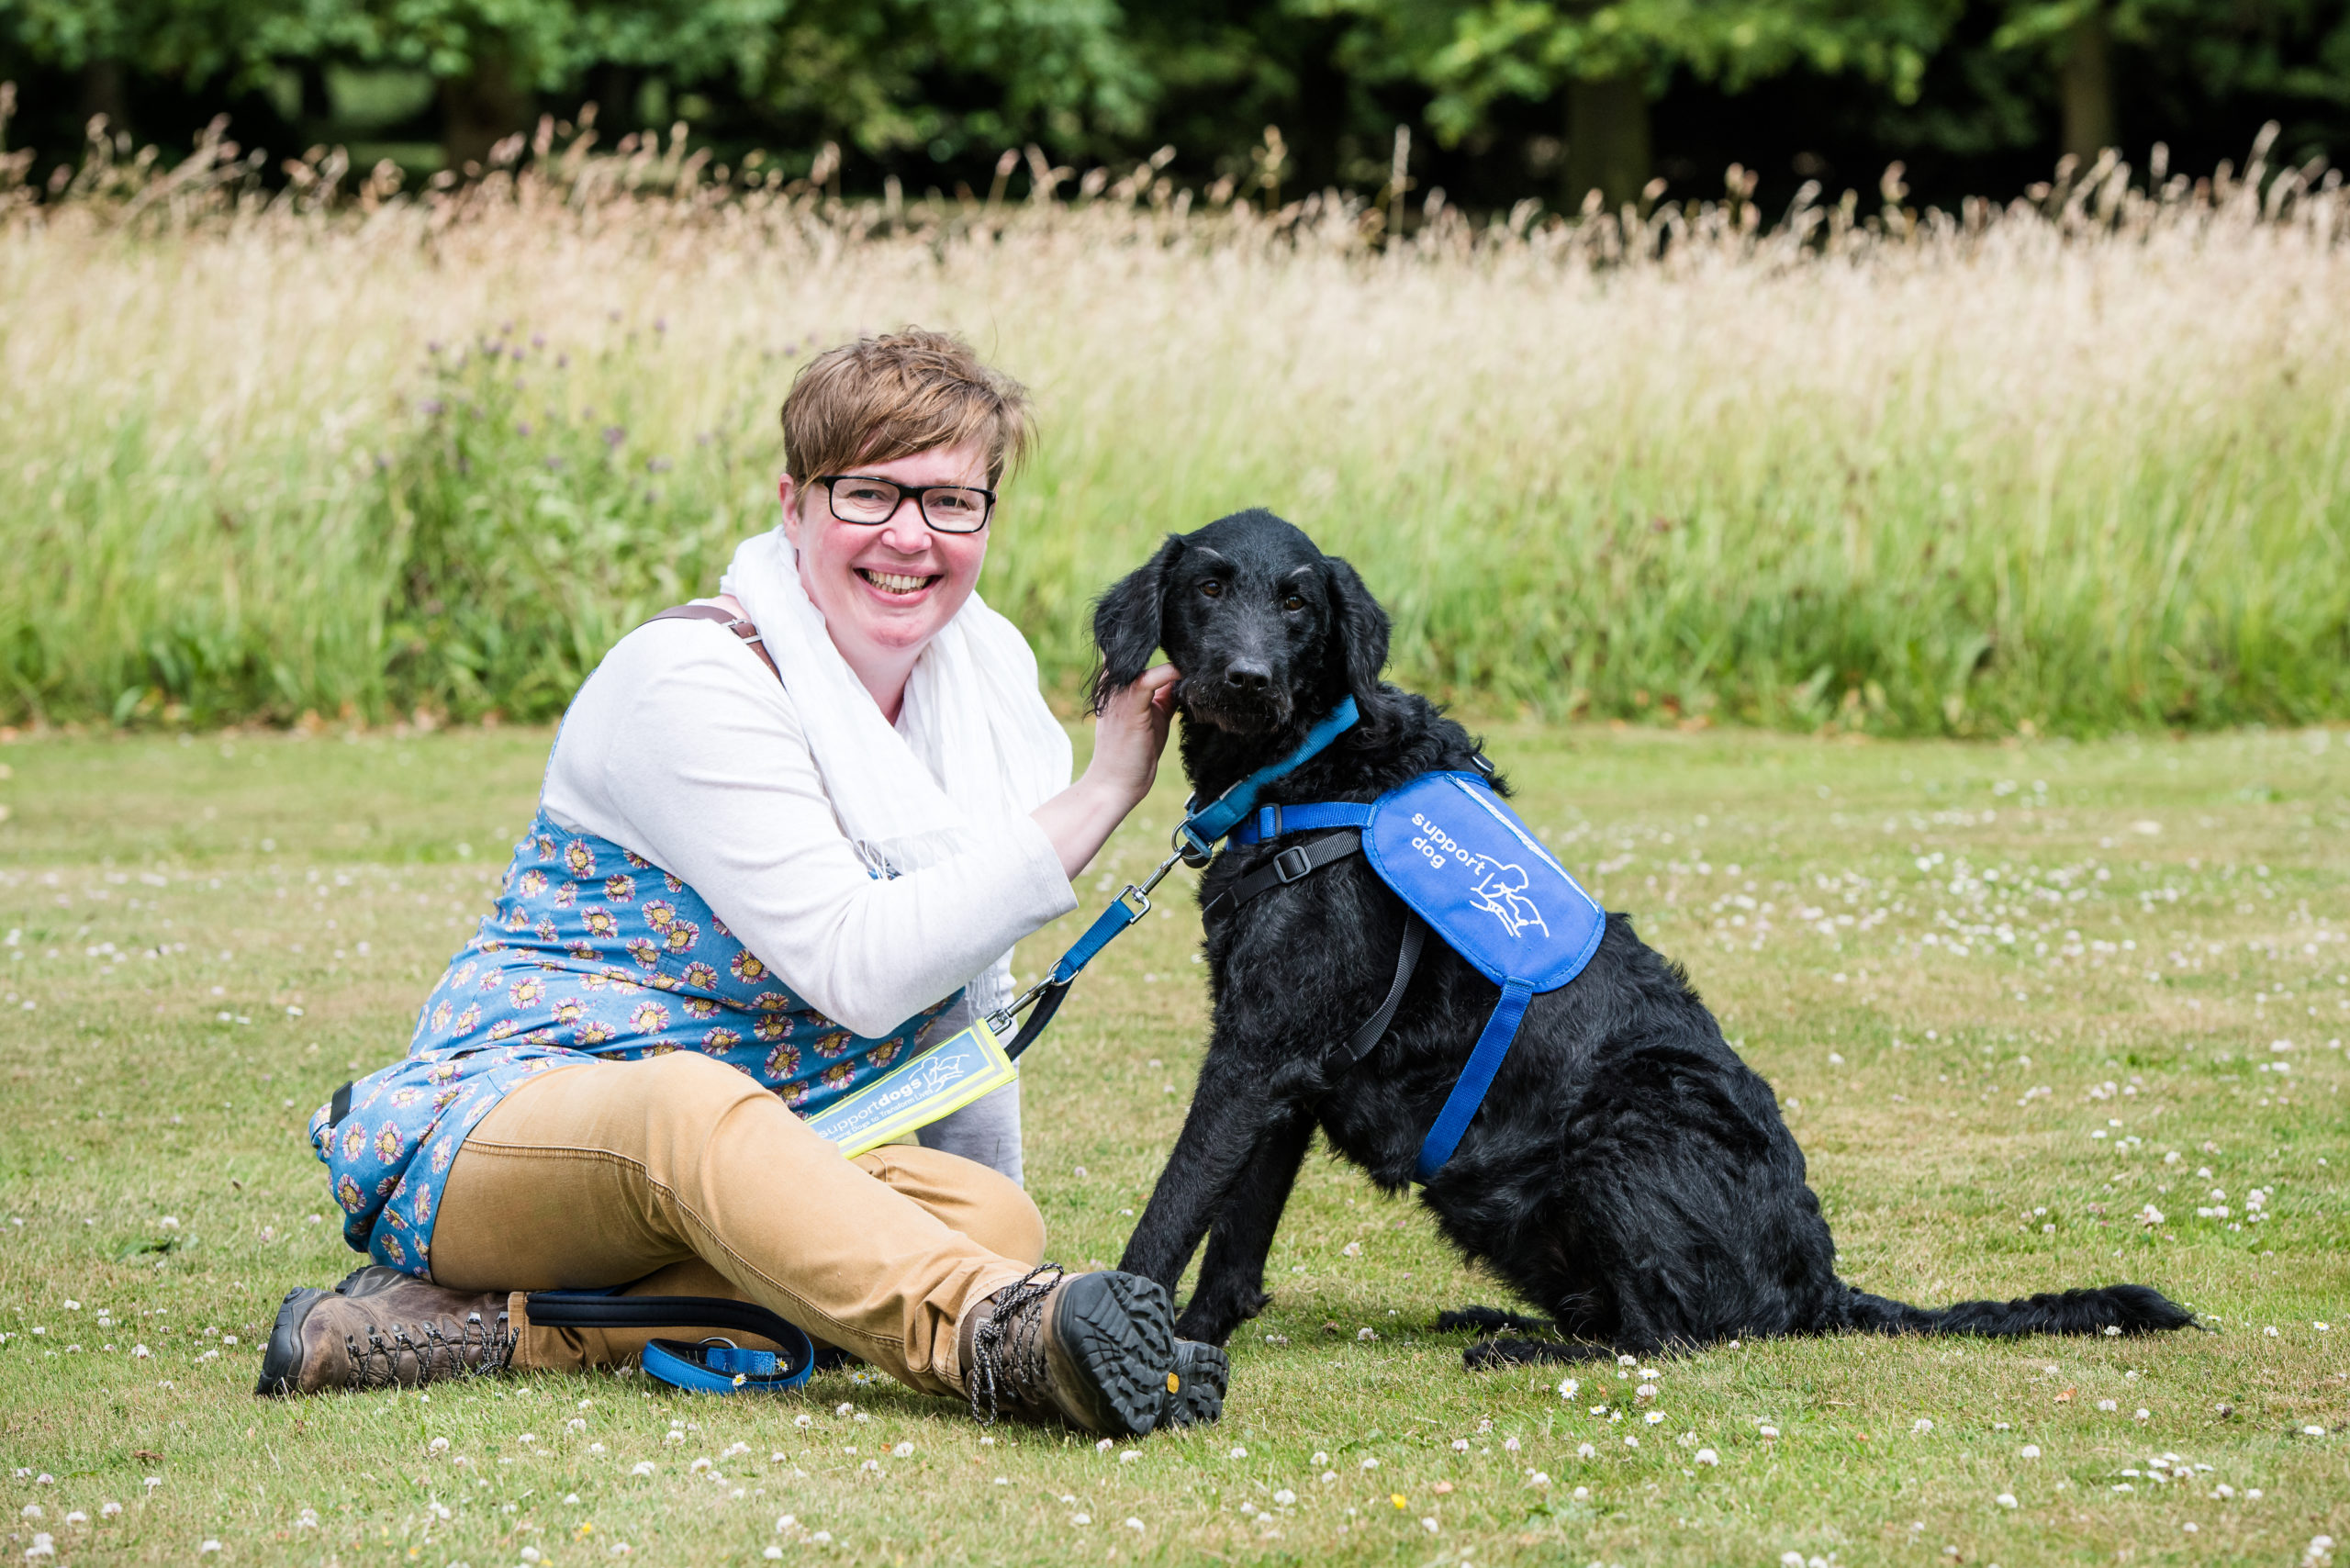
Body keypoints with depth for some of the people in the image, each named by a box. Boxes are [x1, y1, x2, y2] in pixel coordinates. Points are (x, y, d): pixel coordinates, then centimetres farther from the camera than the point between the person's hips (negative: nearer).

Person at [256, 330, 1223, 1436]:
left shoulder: (987, 670, 8)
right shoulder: (693, 682, -14)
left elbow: (966, 977, 19)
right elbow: (857, 970, -22)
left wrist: (982, 1229, 17)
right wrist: (1099, 799, -20)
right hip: (511, 1124, -7)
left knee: (994, 1222, -25)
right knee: (695, 1107, -41)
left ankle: (489, 1329, -31)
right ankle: (1005, 1342, -67)